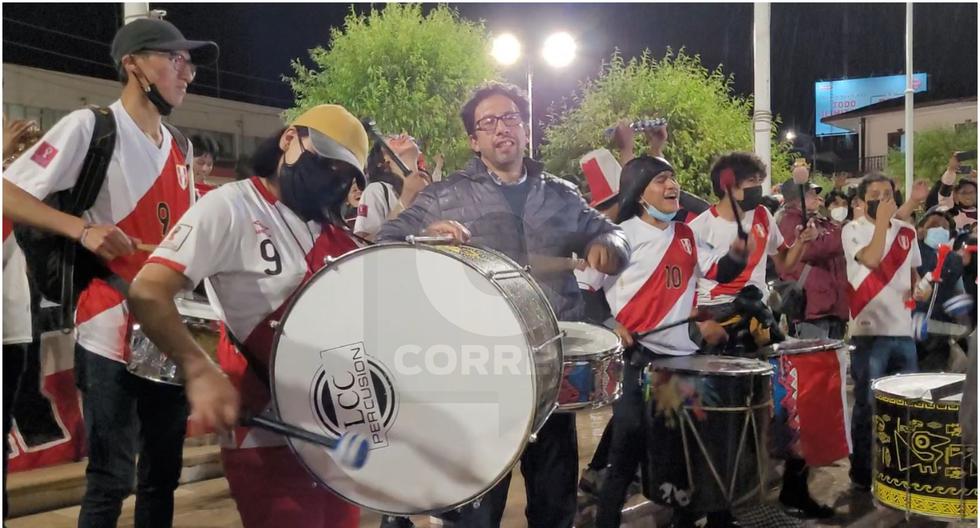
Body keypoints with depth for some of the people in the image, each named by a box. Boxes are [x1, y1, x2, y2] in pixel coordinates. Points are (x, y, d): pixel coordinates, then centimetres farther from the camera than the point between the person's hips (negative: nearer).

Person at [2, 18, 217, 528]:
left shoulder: (180, 148, 14)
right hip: (110, 337, -7)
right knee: (110, 480, -1)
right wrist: (82, 228, -22)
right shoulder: (89, 125, -7)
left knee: (163, 475, 15)